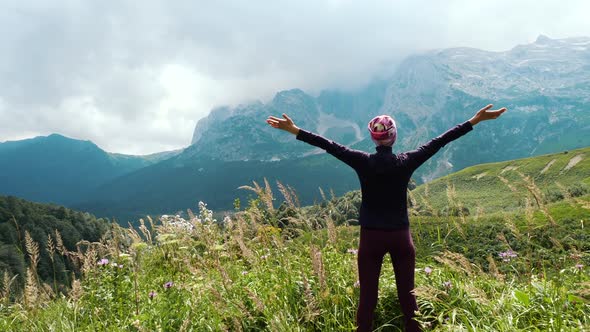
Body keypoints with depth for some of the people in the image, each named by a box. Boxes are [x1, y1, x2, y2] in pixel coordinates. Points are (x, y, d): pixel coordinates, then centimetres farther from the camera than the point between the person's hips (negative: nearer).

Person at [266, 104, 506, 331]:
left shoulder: (362, 162, -9)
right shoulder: (406, 162, -7)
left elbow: (328, 145, -7)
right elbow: (440, 141, -3)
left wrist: (293, 129, -3)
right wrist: (476, 120, 3)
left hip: (370, 237, -1)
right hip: (401, 236, 1)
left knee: (367, 296, 7)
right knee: (407, 294, 12)